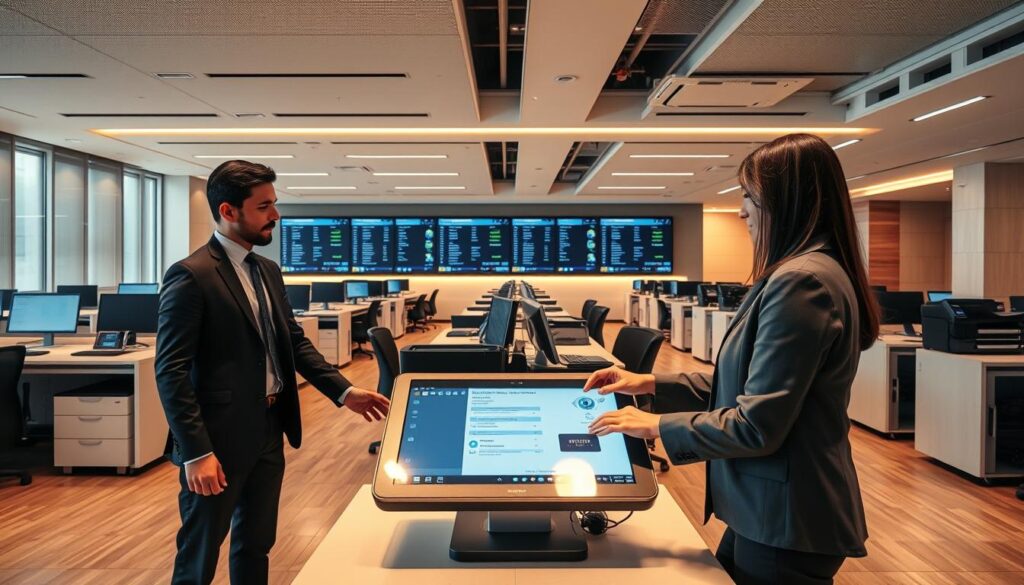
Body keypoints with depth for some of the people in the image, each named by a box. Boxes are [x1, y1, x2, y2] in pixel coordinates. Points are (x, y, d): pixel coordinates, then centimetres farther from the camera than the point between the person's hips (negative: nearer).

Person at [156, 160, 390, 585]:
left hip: (269, 431, 7)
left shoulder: (269, 271, 9)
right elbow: (171, 372, -18)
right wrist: (197, 452, -22)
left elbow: (295, 342, 13)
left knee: (256, 545, 20)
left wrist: (343, 391, 4)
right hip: (220, 437, -7)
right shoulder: (190, 276, -15)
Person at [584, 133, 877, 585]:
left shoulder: (800, 281, -24)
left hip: (786, 521, -9)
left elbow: (756, 425, -25)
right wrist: (651, 385, 6)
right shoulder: (809, 272, 11)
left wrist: (657, 425, -13)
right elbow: (750, 389, 12)